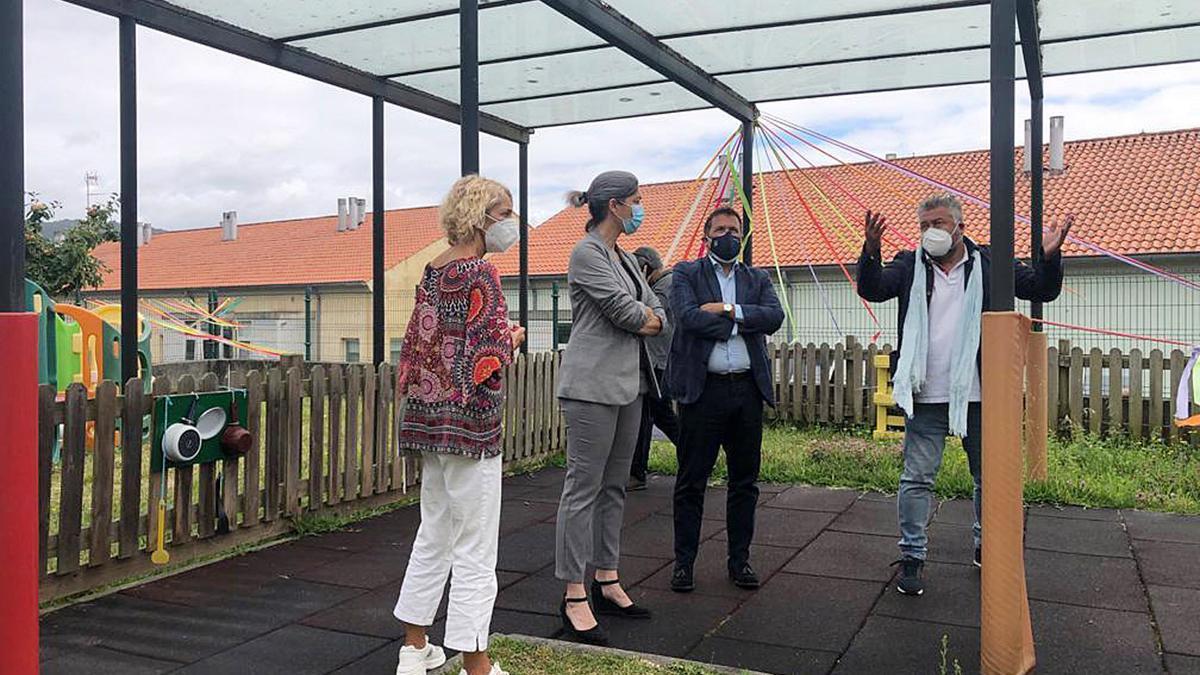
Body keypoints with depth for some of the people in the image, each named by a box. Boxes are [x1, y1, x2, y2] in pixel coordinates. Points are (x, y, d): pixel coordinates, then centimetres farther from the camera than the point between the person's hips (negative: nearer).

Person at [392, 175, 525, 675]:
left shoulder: (433, 271, 10)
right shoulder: (480, 274, -14)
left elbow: (417, 342, 14)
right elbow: (487, 358, -19)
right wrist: (512, 338, -2)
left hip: (429, 418, 8)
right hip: (470, 420, -8)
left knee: (434, 532, 18)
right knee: (475, 546, 1)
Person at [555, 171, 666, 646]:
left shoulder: (626, 258, 18)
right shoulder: (586, 253, -9)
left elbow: (658, 316, 14)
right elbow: (624, 310, -16)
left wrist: (644, 318, -5)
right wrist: (644, 314, 4)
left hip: (628, 383, 9)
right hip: (594, 384, -9)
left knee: (614, 486, 12)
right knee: (583, 487, -5)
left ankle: (607, 581, 22)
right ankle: (574, 598, 1)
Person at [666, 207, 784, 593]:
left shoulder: (757, 279, 15)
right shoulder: (687, 274, 5)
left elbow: (774, 316, -4)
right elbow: (688, 316, -13)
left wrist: (728, 309, -12)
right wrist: (743, 323, -8)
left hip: (748, 389, 4)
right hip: (702, 388, -3)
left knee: (745, 481, 11)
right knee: (691, 482, 3)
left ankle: (740, 560, 23)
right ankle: (684, 562, 14)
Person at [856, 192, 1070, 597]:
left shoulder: (989, 264, 3)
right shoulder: (910, 265, 3)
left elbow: (1041, 290, 1)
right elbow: (872, 289, -12)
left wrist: (1049, 259, -19)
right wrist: (871, 252, -30)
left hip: (978, 395, 1)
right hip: (926, 397, -1)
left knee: (989, 477, 15)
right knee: (917, 478, 3)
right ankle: (912, 556, 14)